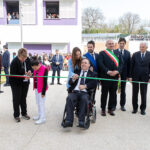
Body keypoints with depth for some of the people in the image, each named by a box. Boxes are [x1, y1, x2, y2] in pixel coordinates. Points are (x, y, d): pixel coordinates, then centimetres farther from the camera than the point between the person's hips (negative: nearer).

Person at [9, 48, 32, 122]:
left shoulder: (27, 60, -9)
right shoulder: (14, 62, -23)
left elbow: (31, 68, 5)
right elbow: (13, 74, -23)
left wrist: (30, 71, -20)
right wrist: (23, 76, -35)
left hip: (25, 83, 5)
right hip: (16, 83, -4)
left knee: (23, 98, 17)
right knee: (16, 99, 6)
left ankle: (24, 113, 31)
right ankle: (16, 115, 21)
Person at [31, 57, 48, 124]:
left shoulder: (44, 69, -18)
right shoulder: (35, 69, 3)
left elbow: (45, 81, -17)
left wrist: (43, 92, -16)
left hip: (41, 89, -8)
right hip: (36, 88, 8)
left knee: (41, 103, -3)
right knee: (38, 103, 16)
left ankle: (43, 118, 6)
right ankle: (39, 115, 30)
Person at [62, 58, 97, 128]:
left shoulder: (92, 74, 21)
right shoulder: (76, 72, 27)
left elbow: (94, 84, 4)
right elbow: (70, 83, 18)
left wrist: (85, 86, -12)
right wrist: (73, 79, -6)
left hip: (85, 92, -2)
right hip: (75, 92, 2)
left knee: (84, 99, -36)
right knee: (69, 98, -31)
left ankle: (81, 121, -35)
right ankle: (69, 121, -35)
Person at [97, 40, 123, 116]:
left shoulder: (118, 53, 16)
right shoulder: (102, 53, 3)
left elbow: (121, 63, 7)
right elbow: (100, 64, -8)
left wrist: (117, 71, -10)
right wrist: (108, 71, -18)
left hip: (115, 76, 4)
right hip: (105, 76, -4)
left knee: (113, 93, 8)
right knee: (104, 93, 3)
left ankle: (110, 108, 20)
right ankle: (103, 109, 14)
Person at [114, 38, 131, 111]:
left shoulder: (128, 53, 6)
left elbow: (129, 64, 4)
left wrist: (128, 75, -1)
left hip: (124, 74, 2)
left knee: (123, 91, 10)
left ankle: (122, 105, 20)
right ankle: (114, 105, 16)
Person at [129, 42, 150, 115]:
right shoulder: (135, 54, 1)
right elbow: (131, 66, 1)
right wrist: (130, 76, -4)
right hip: (135, 76, 1)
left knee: (143, 93, 6)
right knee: (135, 93, 8)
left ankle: (143, 109, 19)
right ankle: (135, 108, 20)